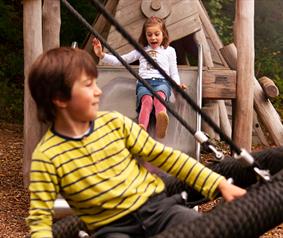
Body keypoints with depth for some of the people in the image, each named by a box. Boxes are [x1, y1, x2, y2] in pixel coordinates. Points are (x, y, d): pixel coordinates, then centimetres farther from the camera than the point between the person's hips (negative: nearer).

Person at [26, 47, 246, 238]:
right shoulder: (47, 157, -11)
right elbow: (40, 218, -7)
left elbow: (164, 156, 3)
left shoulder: (114, 122, 0)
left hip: (156, 205, 3)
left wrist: (218, 183, -1)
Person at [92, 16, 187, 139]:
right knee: (147, 100, -37)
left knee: (160, 95, -41)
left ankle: (161, 122, -74)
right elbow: (119, 60, 23)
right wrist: (102, 55, 8)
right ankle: (142, 128, -67)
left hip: (162, 81, -1)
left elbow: (173, 72, 21)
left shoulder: (169, 50, 27)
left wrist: (177, 84, -1)